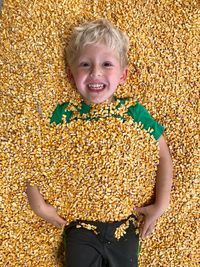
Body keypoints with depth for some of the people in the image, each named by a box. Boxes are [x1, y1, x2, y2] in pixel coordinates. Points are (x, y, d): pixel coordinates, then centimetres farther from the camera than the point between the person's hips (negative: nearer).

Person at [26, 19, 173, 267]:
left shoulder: (134, 112, -9)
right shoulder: (64, 115, -9)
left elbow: (163, 155, -1)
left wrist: (161, 204, -5)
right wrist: (38, 205, -7)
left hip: (125, 222, 1)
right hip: (80, 224, 0)